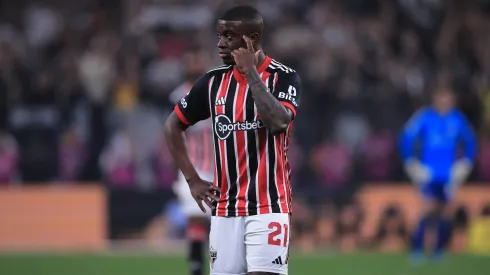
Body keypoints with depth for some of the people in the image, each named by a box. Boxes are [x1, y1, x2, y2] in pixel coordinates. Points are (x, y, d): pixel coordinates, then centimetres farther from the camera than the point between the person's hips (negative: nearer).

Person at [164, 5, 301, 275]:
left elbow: (278, 123, -26)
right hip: (224, 209, 5)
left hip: (268, 207, -4)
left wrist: (251, 73, -20)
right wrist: (192, 179, 9)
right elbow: (173, 126, 17)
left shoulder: (283, 78, -6)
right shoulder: (213, 81, 6)